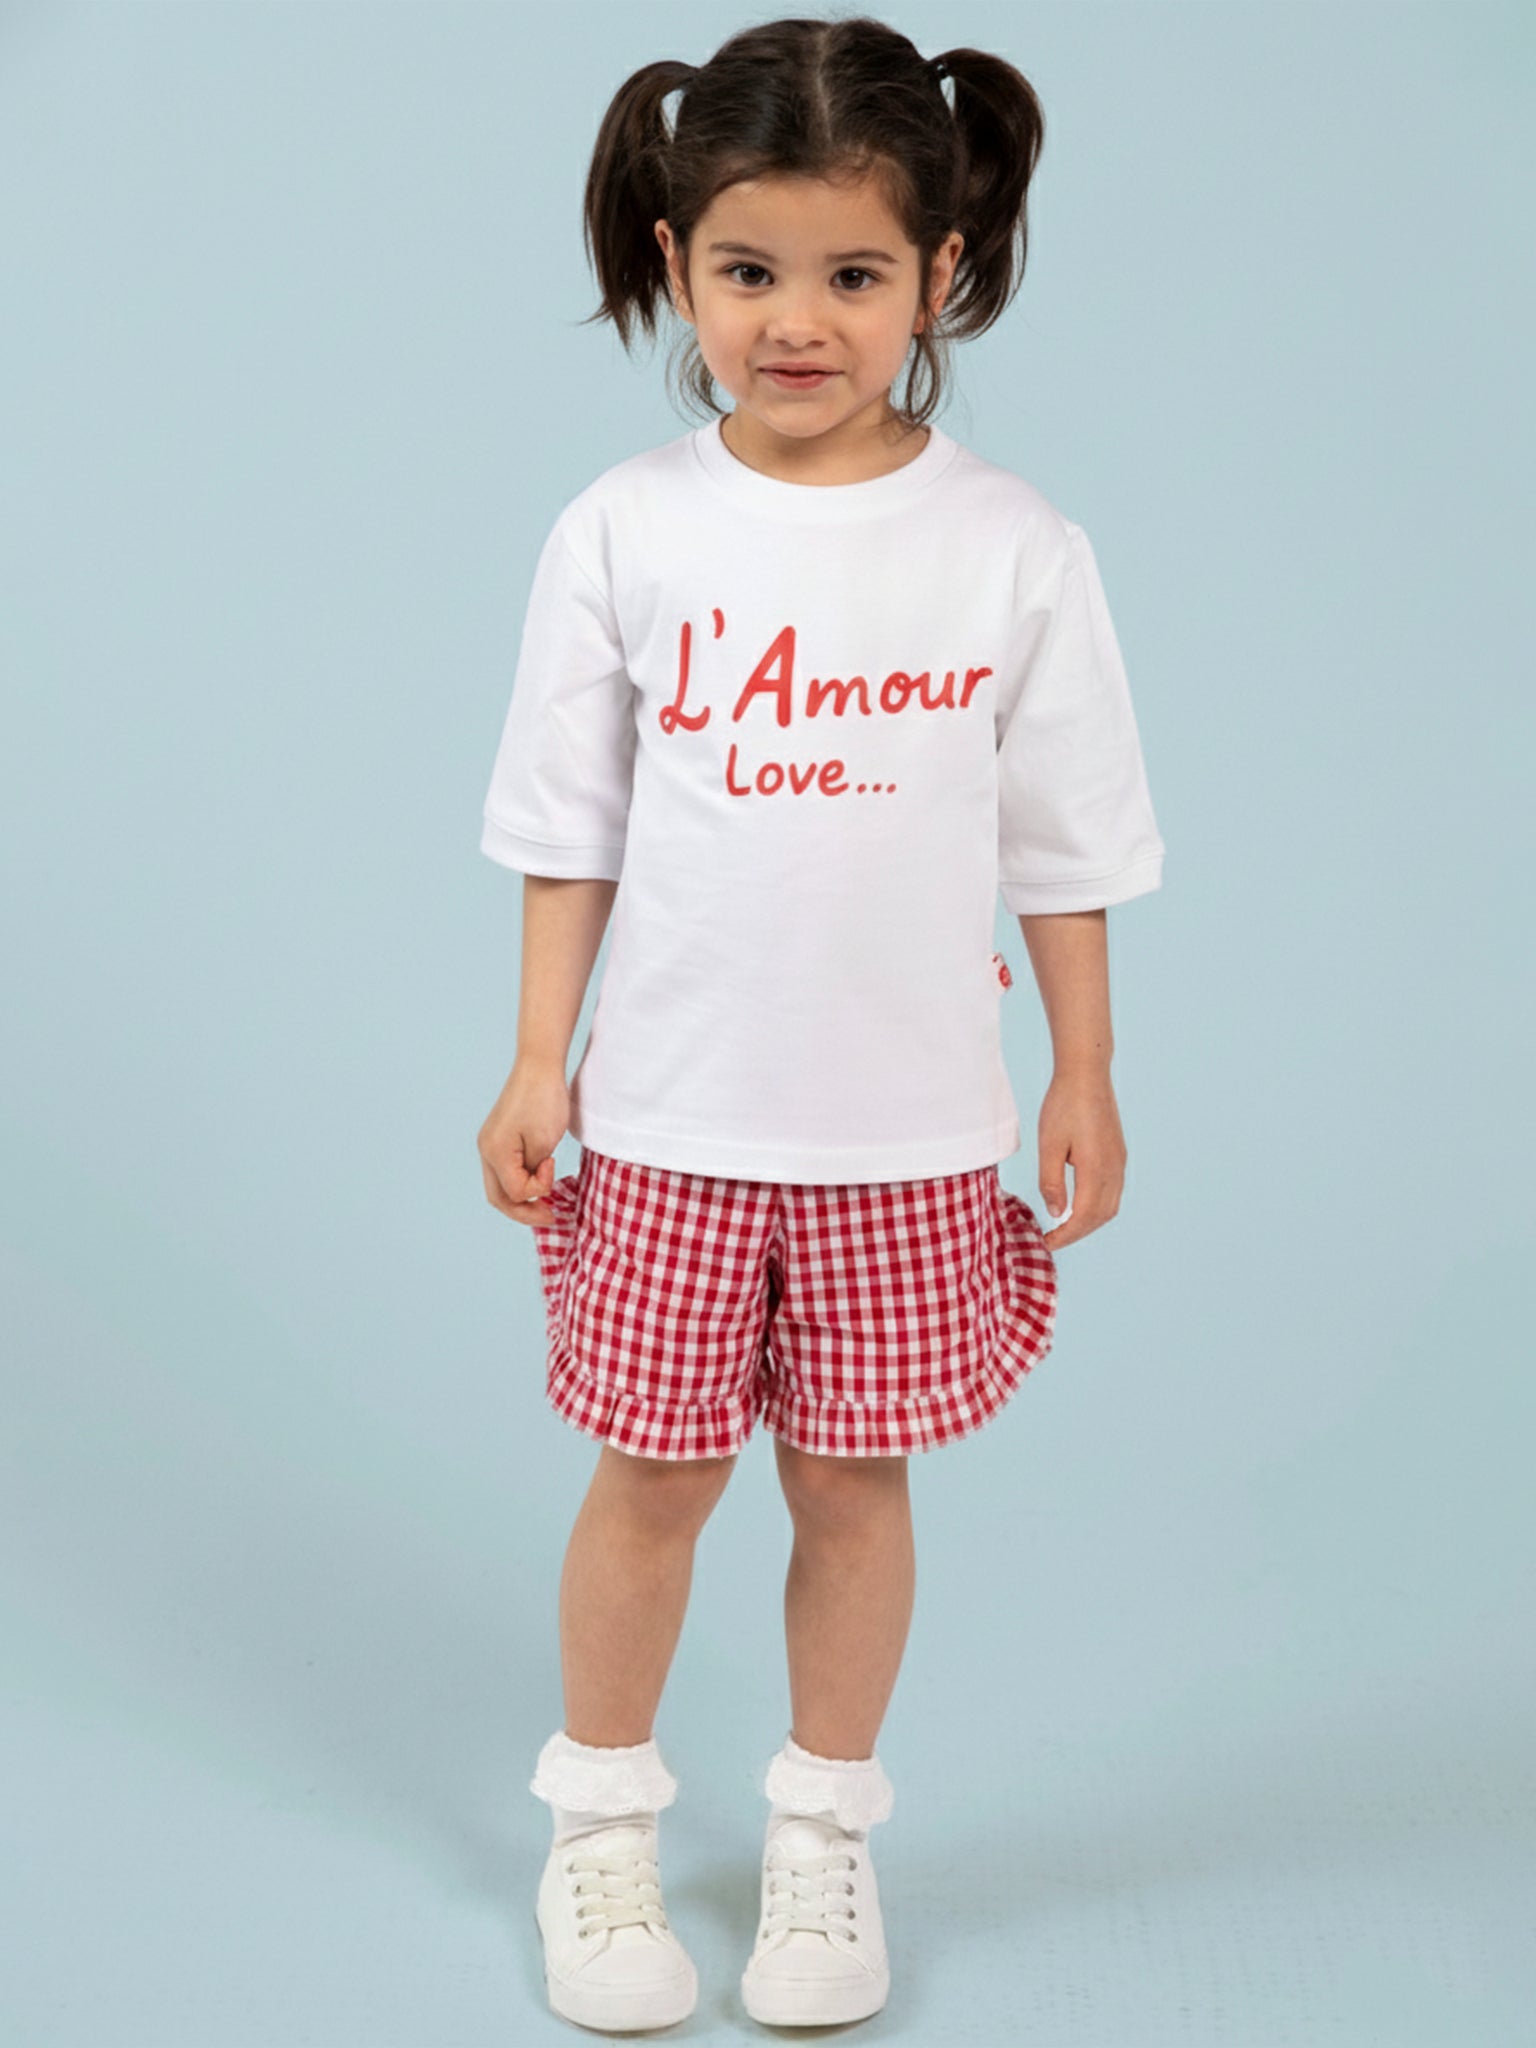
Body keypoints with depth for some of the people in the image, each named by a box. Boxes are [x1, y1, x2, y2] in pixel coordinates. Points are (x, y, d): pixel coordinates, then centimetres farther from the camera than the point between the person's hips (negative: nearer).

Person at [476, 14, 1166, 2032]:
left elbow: (1064, 842, 2)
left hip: (909, 1127, 0)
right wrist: (536, 1062, 0)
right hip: (671, 1117, 0)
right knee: (654, 1474, 10)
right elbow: (570, 827, 1)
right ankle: (603, 1824, 31)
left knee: (852, 1479, 11)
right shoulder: (624, 534, -5)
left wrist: (1084, 1080, 4)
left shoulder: (1015, 547, -6)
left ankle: (826, 1831, 32)